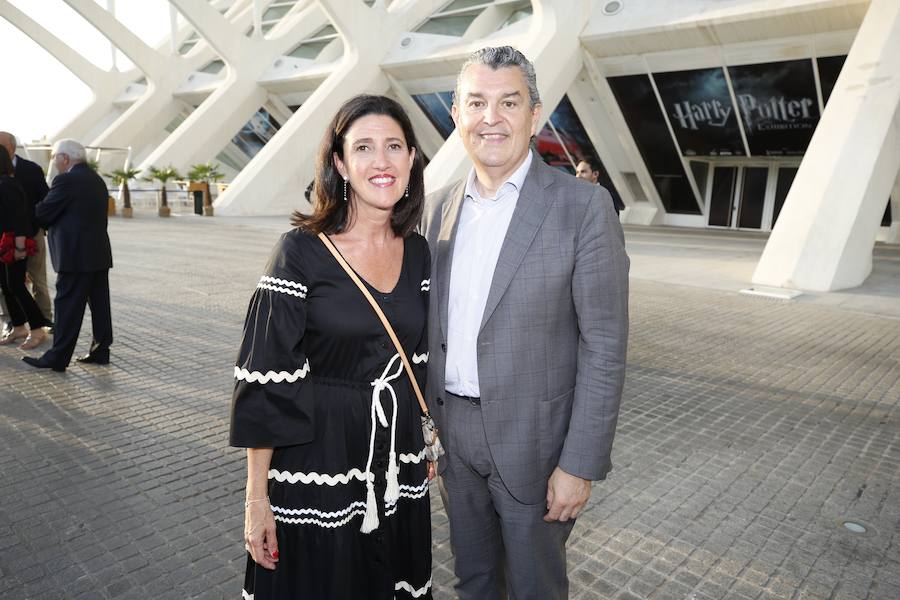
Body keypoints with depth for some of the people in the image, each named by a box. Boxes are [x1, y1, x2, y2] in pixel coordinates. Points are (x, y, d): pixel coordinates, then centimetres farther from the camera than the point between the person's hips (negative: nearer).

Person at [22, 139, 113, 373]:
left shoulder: (66, 180, -13)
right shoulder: (96, 180, 14)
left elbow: (43, 213, -9)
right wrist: (51, 225, 13)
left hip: (76, 255, -8)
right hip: (99, 253, 8)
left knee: (68, 307, -3)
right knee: (99, 304, 10)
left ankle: (57, 358, 3)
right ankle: (100, 351, 17)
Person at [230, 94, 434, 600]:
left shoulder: (418, 252, 0)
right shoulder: (301, 251, -14)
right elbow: (265, 382, -13)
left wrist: (423, 445, 13)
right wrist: (257, 499, -11)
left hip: (398, 464, 5)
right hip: (316, 463, -4)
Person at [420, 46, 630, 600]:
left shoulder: (584, 207, -13)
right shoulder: (439, 207, 3)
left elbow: (604, 349, -14)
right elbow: (432, 325, 9)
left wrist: (580, 466, -15)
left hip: (534, 440, -4)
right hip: (454, 432, 5)